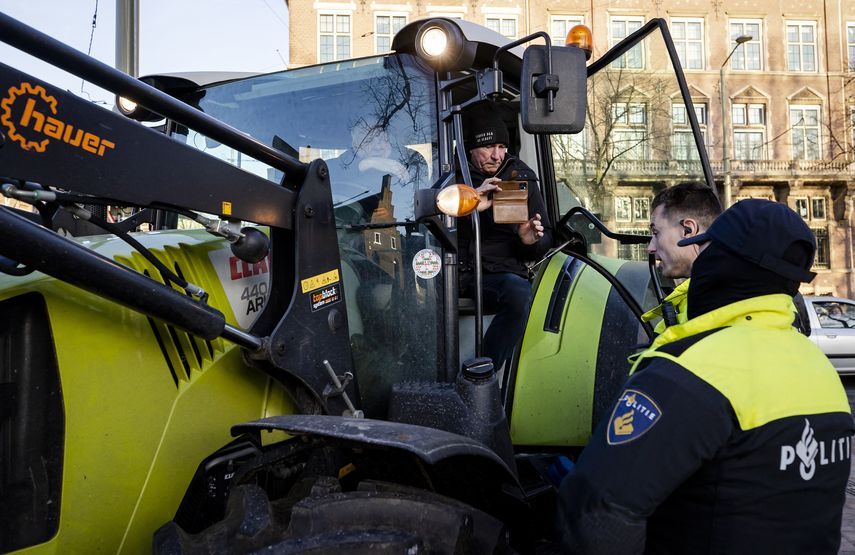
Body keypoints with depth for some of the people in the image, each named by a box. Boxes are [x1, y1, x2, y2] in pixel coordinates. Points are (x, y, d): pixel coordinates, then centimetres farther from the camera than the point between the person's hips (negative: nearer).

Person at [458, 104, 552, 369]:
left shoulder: (522, 178, 16)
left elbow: (546, 240, 19)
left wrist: (532, 241, -6)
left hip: (503, 272, 1)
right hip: (459, 271, -1)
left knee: (519, 292, -35)